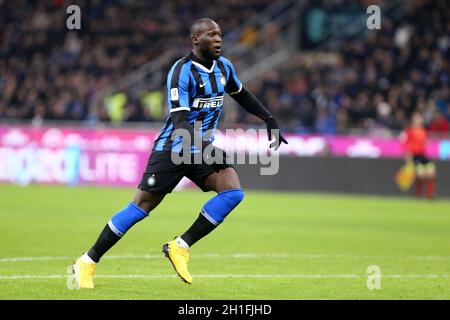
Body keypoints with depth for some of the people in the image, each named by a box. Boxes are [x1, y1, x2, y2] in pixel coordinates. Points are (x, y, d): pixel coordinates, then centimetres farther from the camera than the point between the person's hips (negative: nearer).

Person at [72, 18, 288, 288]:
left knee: (234, 192, -16)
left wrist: (270, 119, 20)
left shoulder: (224, 66, 5)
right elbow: (179, 118, -26)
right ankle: (87, 262, 5)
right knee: (141, 206, -6)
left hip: (203, 148, 6)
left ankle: (180, 247, -7)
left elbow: (241, 94, 26)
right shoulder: (182, 71, -18)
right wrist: (192, 146, -42)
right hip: (173, 149, -6)